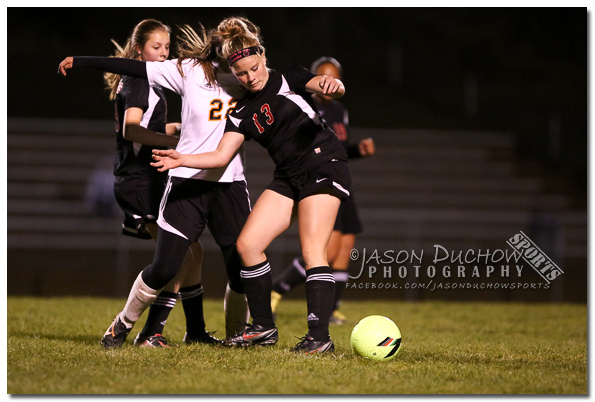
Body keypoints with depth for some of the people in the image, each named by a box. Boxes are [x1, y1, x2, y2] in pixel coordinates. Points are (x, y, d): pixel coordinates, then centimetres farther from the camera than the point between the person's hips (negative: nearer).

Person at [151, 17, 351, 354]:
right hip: (288, 177, 7)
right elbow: (222, 155, 5)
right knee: (248, 244, -2)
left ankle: (320, 336, -20)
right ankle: (264, 328, 8)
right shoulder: (243, 112, 12)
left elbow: (335, 88, -15)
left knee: (313, 250, -18)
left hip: (324, 165, -6)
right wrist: (183, 159, -9)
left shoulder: (289, 79, 0)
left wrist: (331, 85, -40)